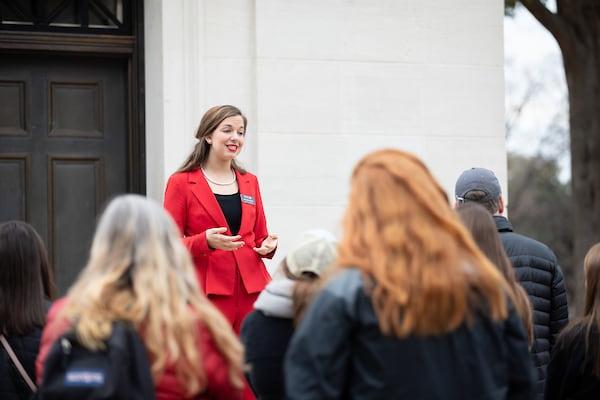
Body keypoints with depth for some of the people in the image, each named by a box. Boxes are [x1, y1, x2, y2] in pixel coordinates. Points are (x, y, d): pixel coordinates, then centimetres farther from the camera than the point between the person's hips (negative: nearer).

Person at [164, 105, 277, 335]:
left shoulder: (249, 182, 18)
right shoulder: (181, 182, 3)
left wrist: (267, 246, 0)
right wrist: (205, 241, -16)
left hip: (252, 291, 4)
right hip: (208, 293, -4)